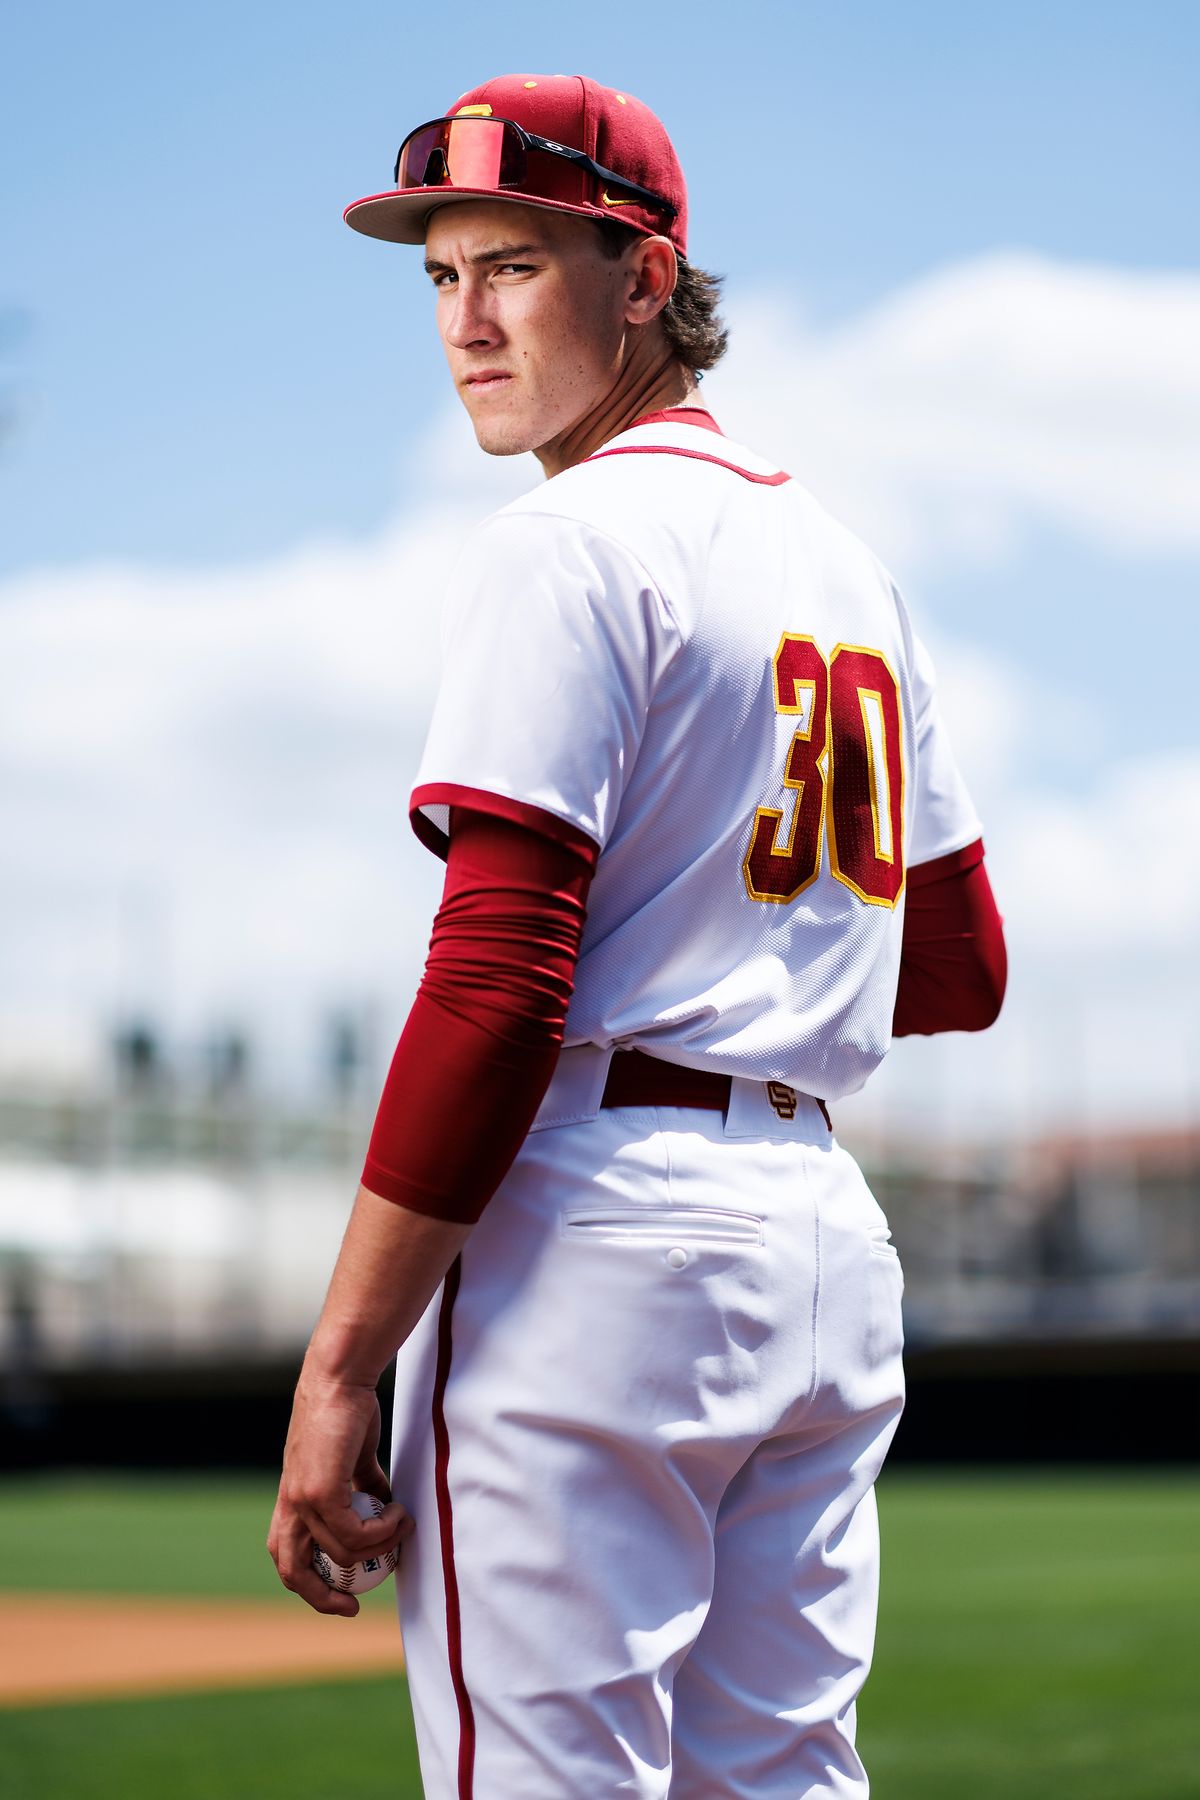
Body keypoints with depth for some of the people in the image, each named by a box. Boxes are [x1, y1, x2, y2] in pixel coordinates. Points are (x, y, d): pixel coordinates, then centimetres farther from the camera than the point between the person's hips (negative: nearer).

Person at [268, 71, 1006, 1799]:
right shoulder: (845, 558, 18)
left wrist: (338, 1366, -16)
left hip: (607, 1229, -9)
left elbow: (495, 981, -17)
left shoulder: (568, 542, -8)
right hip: (829, 1224, 9)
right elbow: (962, 969, 22)